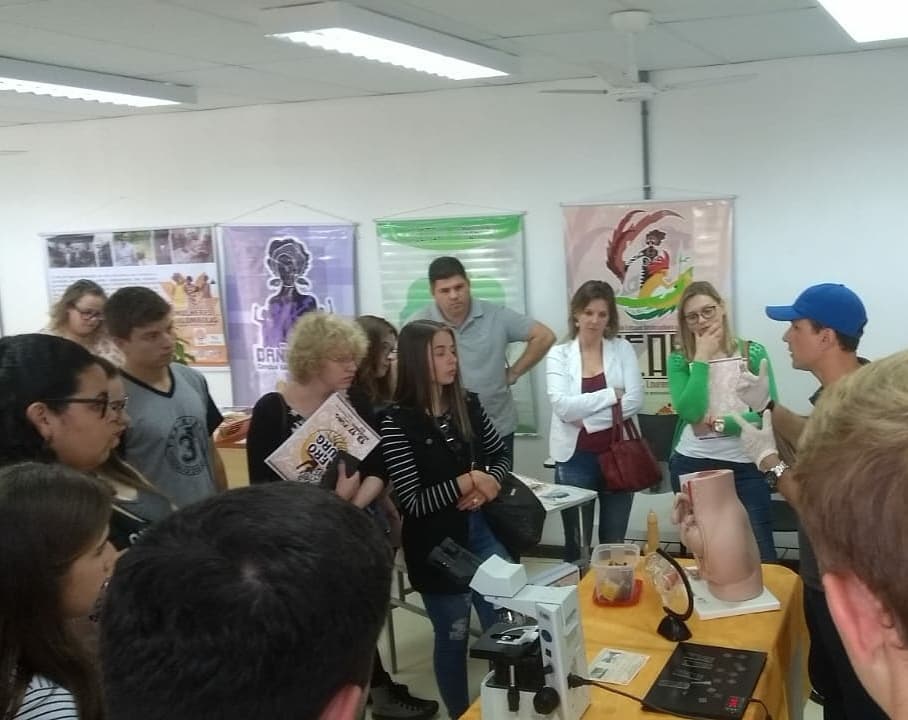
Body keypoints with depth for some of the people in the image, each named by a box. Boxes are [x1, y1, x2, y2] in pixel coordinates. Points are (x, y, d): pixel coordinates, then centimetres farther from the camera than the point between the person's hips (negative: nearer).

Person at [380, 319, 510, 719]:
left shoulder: (468, 405, 0)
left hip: (481, 531, 5)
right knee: (453, 636, 11)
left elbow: (501, 456, 12)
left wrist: (487, 484, -8)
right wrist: (467, 481, -18)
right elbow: (413, 502, -19)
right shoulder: (397, 421, -16)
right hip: (436, 544, -5)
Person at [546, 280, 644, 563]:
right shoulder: (559, 355, -1)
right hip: (575, 460, -1)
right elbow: (563, 406, -15)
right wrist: (611, 395, -14)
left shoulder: (623, 349, 3)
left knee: (615, 543, 12)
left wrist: (586, 418, -15)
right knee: (577, 543, 8)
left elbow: (635, 401, -9)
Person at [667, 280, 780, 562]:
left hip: (744, 465, -1)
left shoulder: (753, 352, 1)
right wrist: (702, 359, -10)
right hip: (692, 465, 1)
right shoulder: (679, 360, 2)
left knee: (761, 553, 1)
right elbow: (690, 412, -14)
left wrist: (719, 424, -12)